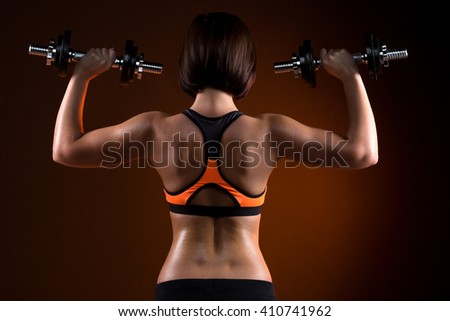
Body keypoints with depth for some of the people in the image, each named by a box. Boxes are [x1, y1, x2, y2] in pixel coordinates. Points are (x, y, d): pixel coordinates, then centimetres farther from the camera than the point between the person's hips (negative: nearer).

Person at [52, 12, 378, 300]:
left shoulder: (158, 129, -7)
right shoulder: (268, 131, -9)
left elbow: (65, 150, 5)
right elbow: (364, 152, -3)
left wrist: (82, 75, 13)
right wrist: (351, 76, 6)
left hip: (179, 295, 1)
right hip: (250, 294, 0)